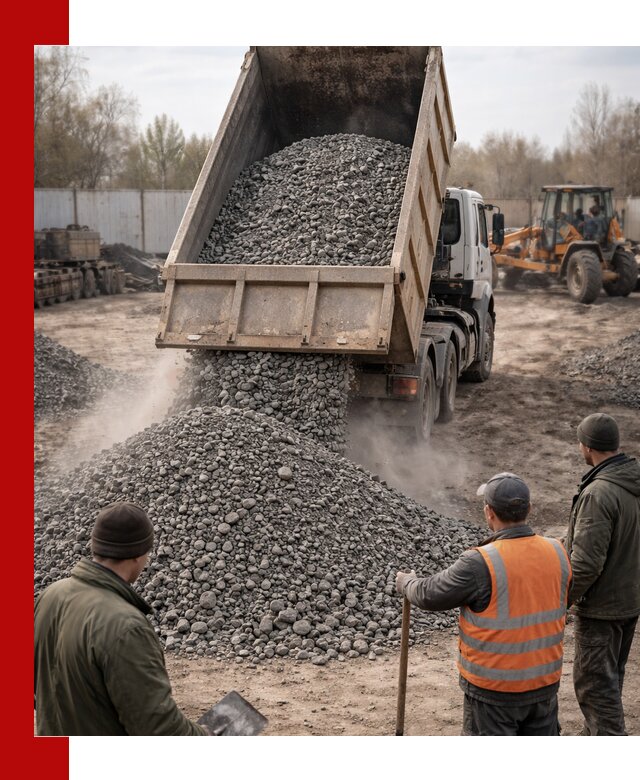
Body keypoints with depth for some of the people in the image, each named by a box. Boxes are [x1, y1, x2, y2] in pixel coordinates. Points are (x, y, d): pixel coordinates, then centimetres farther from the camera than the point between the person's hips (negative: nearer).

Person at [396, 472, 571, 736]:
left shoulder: (480, 564, -24)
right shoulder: (557, 554, -6)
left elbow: (430, 595, -11)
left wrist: (406, 582, 12)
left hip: (494, 689, -5)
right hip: (544, 684, 5)